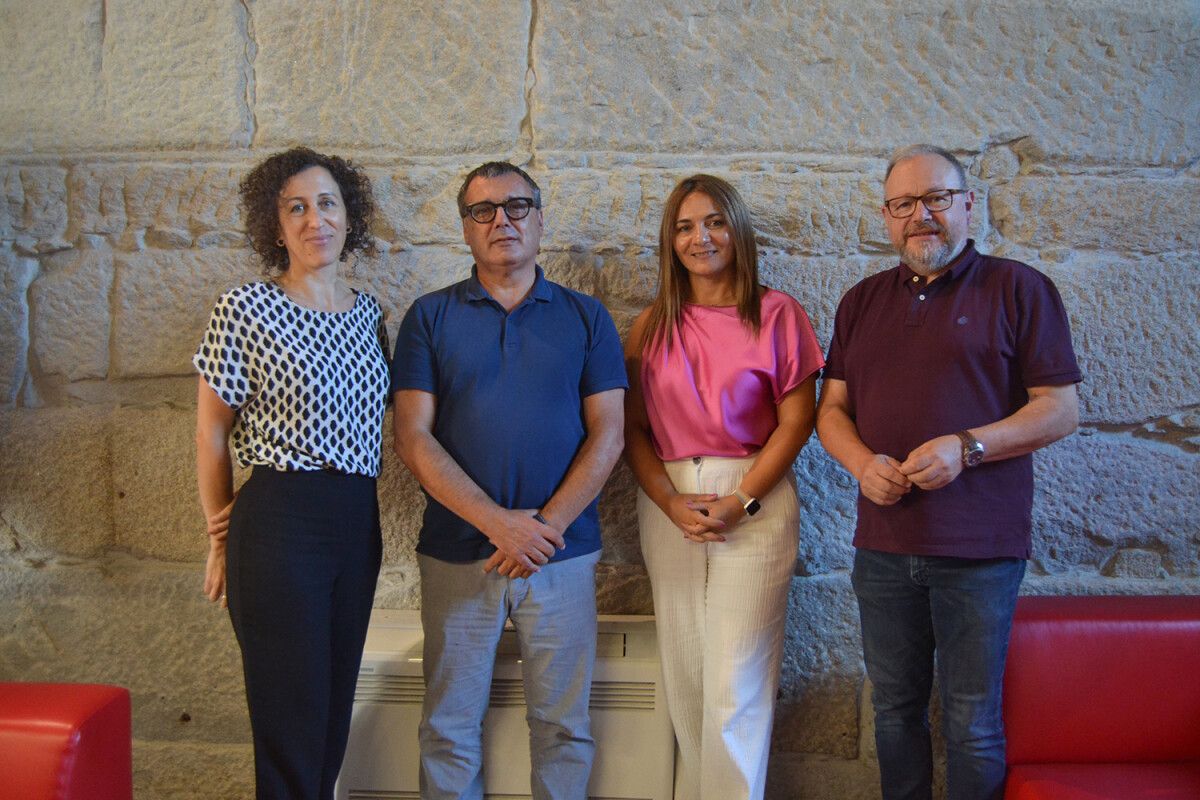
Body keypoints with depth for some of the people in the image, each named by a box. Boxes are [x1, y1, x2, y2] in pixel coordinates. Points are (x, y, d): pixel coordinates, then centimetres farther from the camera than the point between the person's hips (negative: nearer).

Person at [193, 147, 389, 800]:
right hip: (279, 523, -6)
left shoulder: (367, 313, 10)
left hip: (359, 524, 6)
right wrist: (221, 536, 4)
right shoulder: (245, 310, -6)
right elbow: (211, 432, 0)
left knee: (336, 704, 15)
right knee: (293, 718, 1)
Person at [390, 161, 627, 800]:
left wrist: (547, 524, -13)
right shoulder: (430, 317, 4)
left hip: (561, 552, 0)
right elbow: (412, 436, -5)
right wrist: (498, 522, -15)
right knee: (448, 728, 9)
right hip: (457, 554, 0)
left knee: (563, 725, 8)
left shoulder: (585, 317, 7)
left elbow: (607, 435, 0)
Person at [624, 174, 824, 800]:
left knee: (735, 682, -5)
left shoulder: (775, 313, 1)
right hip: (669, 507, 3)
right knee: (682, 676, 6)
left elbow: (796, 420, -3)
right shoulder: (653, 325, 11)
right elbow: (633, 427, 7)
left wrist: (741, 502, -11)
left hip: (755, 502, -3)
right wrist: (670, 502, -7)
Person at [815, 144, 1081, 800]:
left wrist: (966, 447, -18)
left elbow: (1061, 409, -5)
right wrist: (863, 462, -9)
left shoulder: (1018, 288, -1)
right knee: (895, 709, 14)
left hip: (979, 548, -4)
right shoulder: (862, 301, 13)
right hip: (883, 544, 4)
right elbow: (832, 408, 12)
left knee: (971, 724, 5)